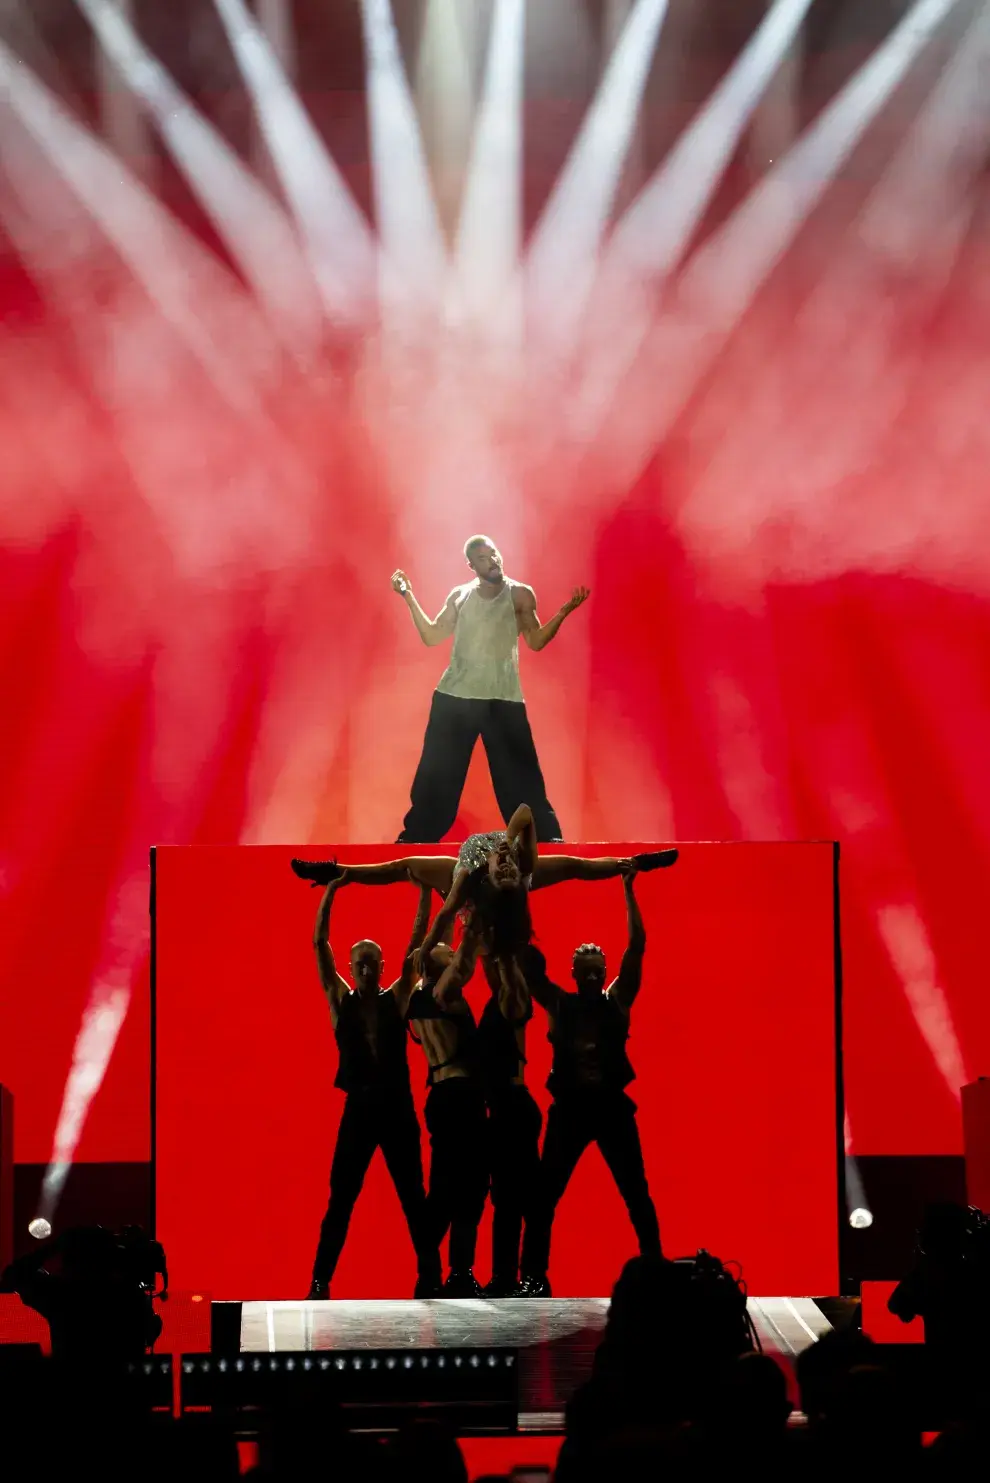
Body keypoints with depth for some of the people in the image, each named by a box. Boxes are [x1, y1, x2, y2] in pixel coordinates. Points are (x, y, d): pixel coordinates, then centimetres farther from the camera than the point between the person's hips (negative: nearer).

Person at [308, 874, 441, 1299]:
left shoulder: (396, 999, 4)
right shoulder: (341, 1001, 2)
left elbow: (417, 943, -1)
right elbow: (320, 944, -4)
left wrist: (425, 892, -7)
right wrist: (332, 890, -10)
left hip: (398, 1108, 0)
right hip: (359, 1108, 0)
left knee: (414, 1199, 6)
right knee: (341, 1200, 1)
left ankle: (430, 1277, 11)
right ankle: (320, 1281, 4)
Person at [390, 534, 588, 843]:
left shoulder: (520, 594, 2)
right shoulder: (459, 595, 8)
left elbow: (536, 642, 0)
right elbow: (431, 636, 8)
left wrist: (563, 612, -12)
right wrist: (409, 598, 2)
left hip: (503, 700, -2)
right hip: (454, 697, 2)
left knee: (520, 777, -2)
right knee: (435, 776, 6)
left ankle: (546, 840, 4)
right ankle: (415, 838, 16)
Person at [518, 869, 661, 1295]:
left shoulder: (616, 1001, 5)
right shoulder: (559, 1004, 5)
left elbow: (637, 948, 0)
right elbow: (529, 959, 0)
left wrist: (629, 894, -3)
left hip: (612, 1106, 0)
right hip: (569, 1108, 0)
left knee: (636, 1194, 2)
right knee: (545, 1196, -1)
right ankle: (533, 1274, 4)